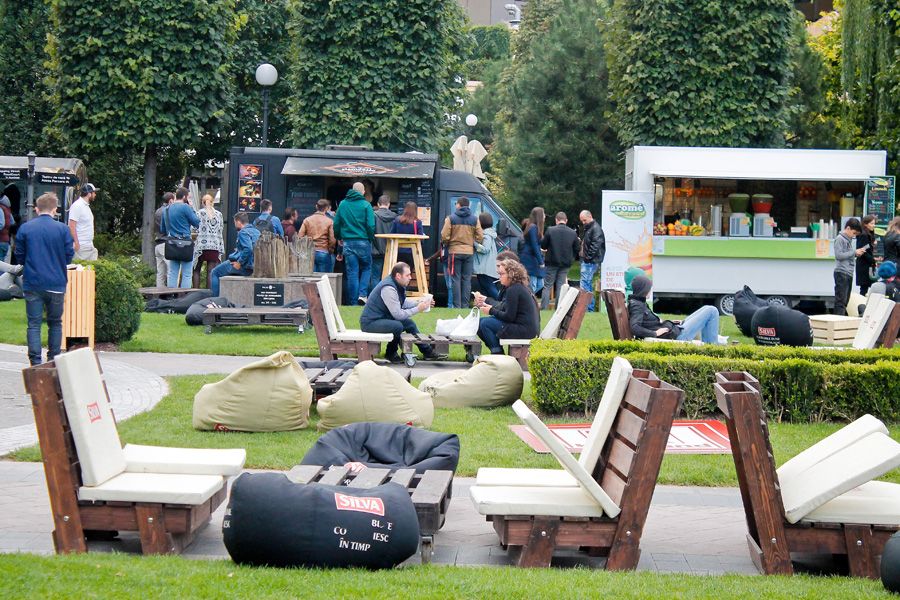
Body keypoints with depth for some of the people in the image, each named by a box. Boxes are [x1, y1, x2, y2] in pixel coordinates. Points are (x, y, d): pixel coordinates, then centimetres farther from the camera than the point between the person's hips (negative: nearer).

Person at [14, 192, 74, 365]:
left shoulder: (25, 228, -1)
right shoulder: (62, 229, -5)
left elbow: (19, 258, 5)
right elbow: (69, 257, 0)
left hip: (32, 284, 0)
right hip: (56, 284, 0)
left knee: (34, 324, 3)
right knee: (55, 322, 15)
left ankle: (35, 362, -5)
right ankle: (53, 361, 17)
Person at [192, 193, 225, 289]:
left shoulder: (199, 213, -3)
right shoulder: (219, 214, 8)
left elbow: (196, 229, -6)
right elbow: (221, 230, 12)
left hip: (202, 245, -3)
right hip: (215, 246, 3)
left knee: (196, 270, 6)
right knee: (211, 271, 2)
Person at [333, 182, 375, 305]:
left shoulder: (342, 204, 5)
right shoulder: (366, 205, -5)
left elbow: (336, 224, 6)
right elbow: (371, 226, -10)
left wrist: (339, 238, 20)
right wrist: (370, 239, 5)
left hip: (348, 242, 3)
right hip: (363, 242, -3)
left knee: (351, 272, 5)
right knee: (366, 268, 14)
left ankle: (353, 301, 4)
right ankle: (362, 293, -3)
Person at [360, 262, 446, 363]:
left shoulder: (397, 285, 4)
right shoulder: (388, 289, -26)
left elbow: (403, 303, 18)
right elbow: (398, 314, -24)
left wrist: (419, 303, 3)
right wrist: (418, 309, -17)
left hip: (383, 318, 11)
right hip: (370, 322, -11)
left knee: (409, 323, 8)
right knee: (397, 326, -29)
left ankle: (427, 351, 16)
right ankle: (391, 354, -6)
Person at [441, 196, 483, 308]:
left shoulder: (451, 218, -5)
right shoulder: (475, 219, 2)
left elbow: (444, 236, -8)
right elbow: (480, 237, 0)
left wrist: (447, 245, 12)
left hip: (454, 252, -2)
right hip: (469, 252, 2)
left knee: (456, 279, 2)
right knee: (467, 280, 7)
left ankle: (457, 306, -1)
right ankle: (465, 305, 6)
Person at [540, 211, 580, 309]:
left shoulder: (550, 230, -11)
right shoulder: (573, 233, -4)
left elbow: (543, 245, -5)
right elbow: (577, 249, 1)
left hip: (552, 262, -2)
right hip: (565, 264, 2)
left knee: (547, 286, 5)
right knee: (561, 286, 10)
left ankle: (543, 308, 1)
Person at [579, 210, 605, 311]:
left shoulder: (596, 228, -11)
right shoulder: (588, 228, 19)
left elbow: (596, 245, -20)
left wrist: (588, 256, -18)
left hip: (591, 261, -10)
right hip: (586, 261, 10)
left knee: (585, 283, -14)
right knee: (589, 284, 13)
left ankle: (586, 307, -16)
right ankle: (590, 307, 17)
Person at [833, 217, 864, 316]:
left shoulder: (849, 239, 17)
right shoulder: (840, 239, -8)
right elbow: (839, 255, -17)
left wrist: (857, 253, 6)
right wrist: (854, 252, -13)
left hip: (849, 273, 9)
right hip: (841, 273, -9)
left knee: (846, 300, 10)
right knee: (841, 300, -10)